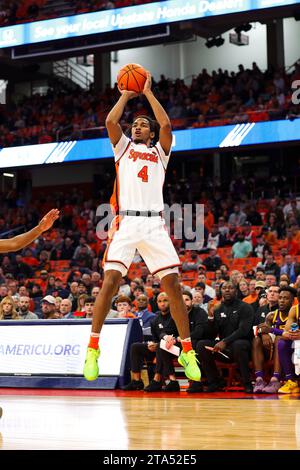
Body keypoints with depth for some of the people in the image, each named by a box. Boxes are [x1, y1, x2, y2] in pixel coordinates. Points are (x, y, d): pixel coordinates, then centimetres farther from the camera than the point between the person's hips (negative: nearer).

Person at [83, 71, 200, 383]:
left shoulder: (160, 151, 21)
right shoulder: (123, 147, 21)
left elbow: (166, 124, 3)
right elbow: (111, 121, 4)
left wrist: (147, 92, 11)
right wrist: (126, 94, 16)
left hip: (154, 224, 1)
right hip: (125, 222, -1)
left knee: (172, 284, -6)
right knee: (111, 281, -14)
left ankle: (187, 351, 1)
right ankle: (93, 349, -9)